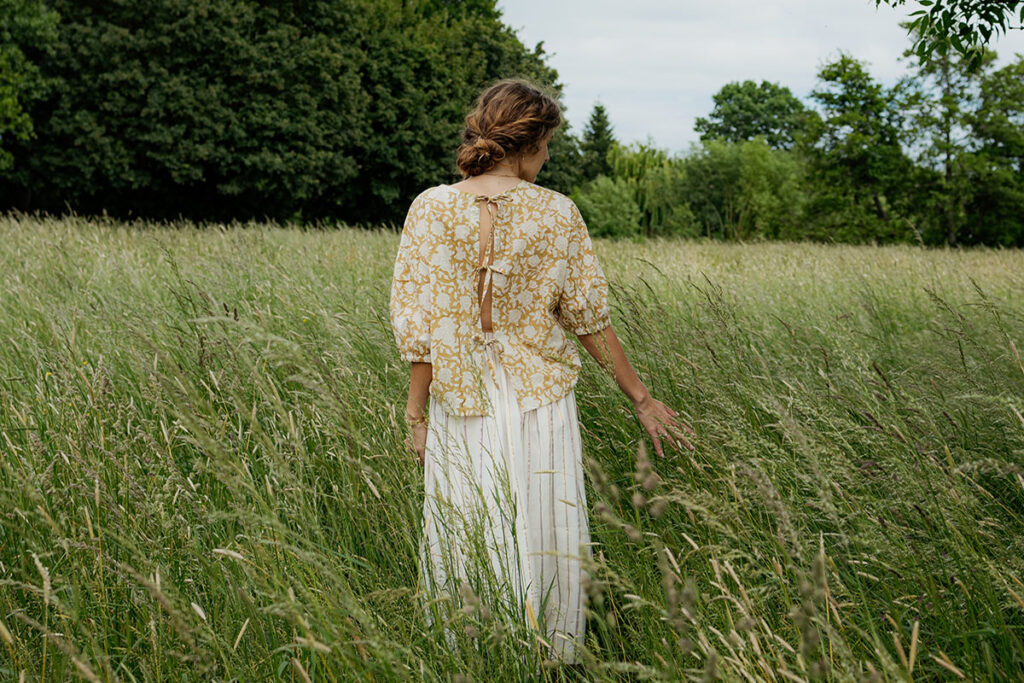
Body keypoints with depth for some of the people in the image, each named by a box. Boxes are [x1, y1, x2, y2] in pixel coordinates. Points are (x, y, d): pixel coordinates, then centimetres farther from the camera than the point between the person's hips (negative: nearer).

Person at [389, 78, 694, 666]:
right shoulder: (557, 213, -7)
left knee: (464, 545, 11)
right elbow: (590, 318, -2)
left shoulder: (432, 209, -8)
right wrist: (642, 399, 9)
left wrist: (417, 412, 2)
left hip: (462, 406, 1)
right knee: (545, 546, 11)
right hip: (541, 401, 0)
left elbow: (418, 324, -8)